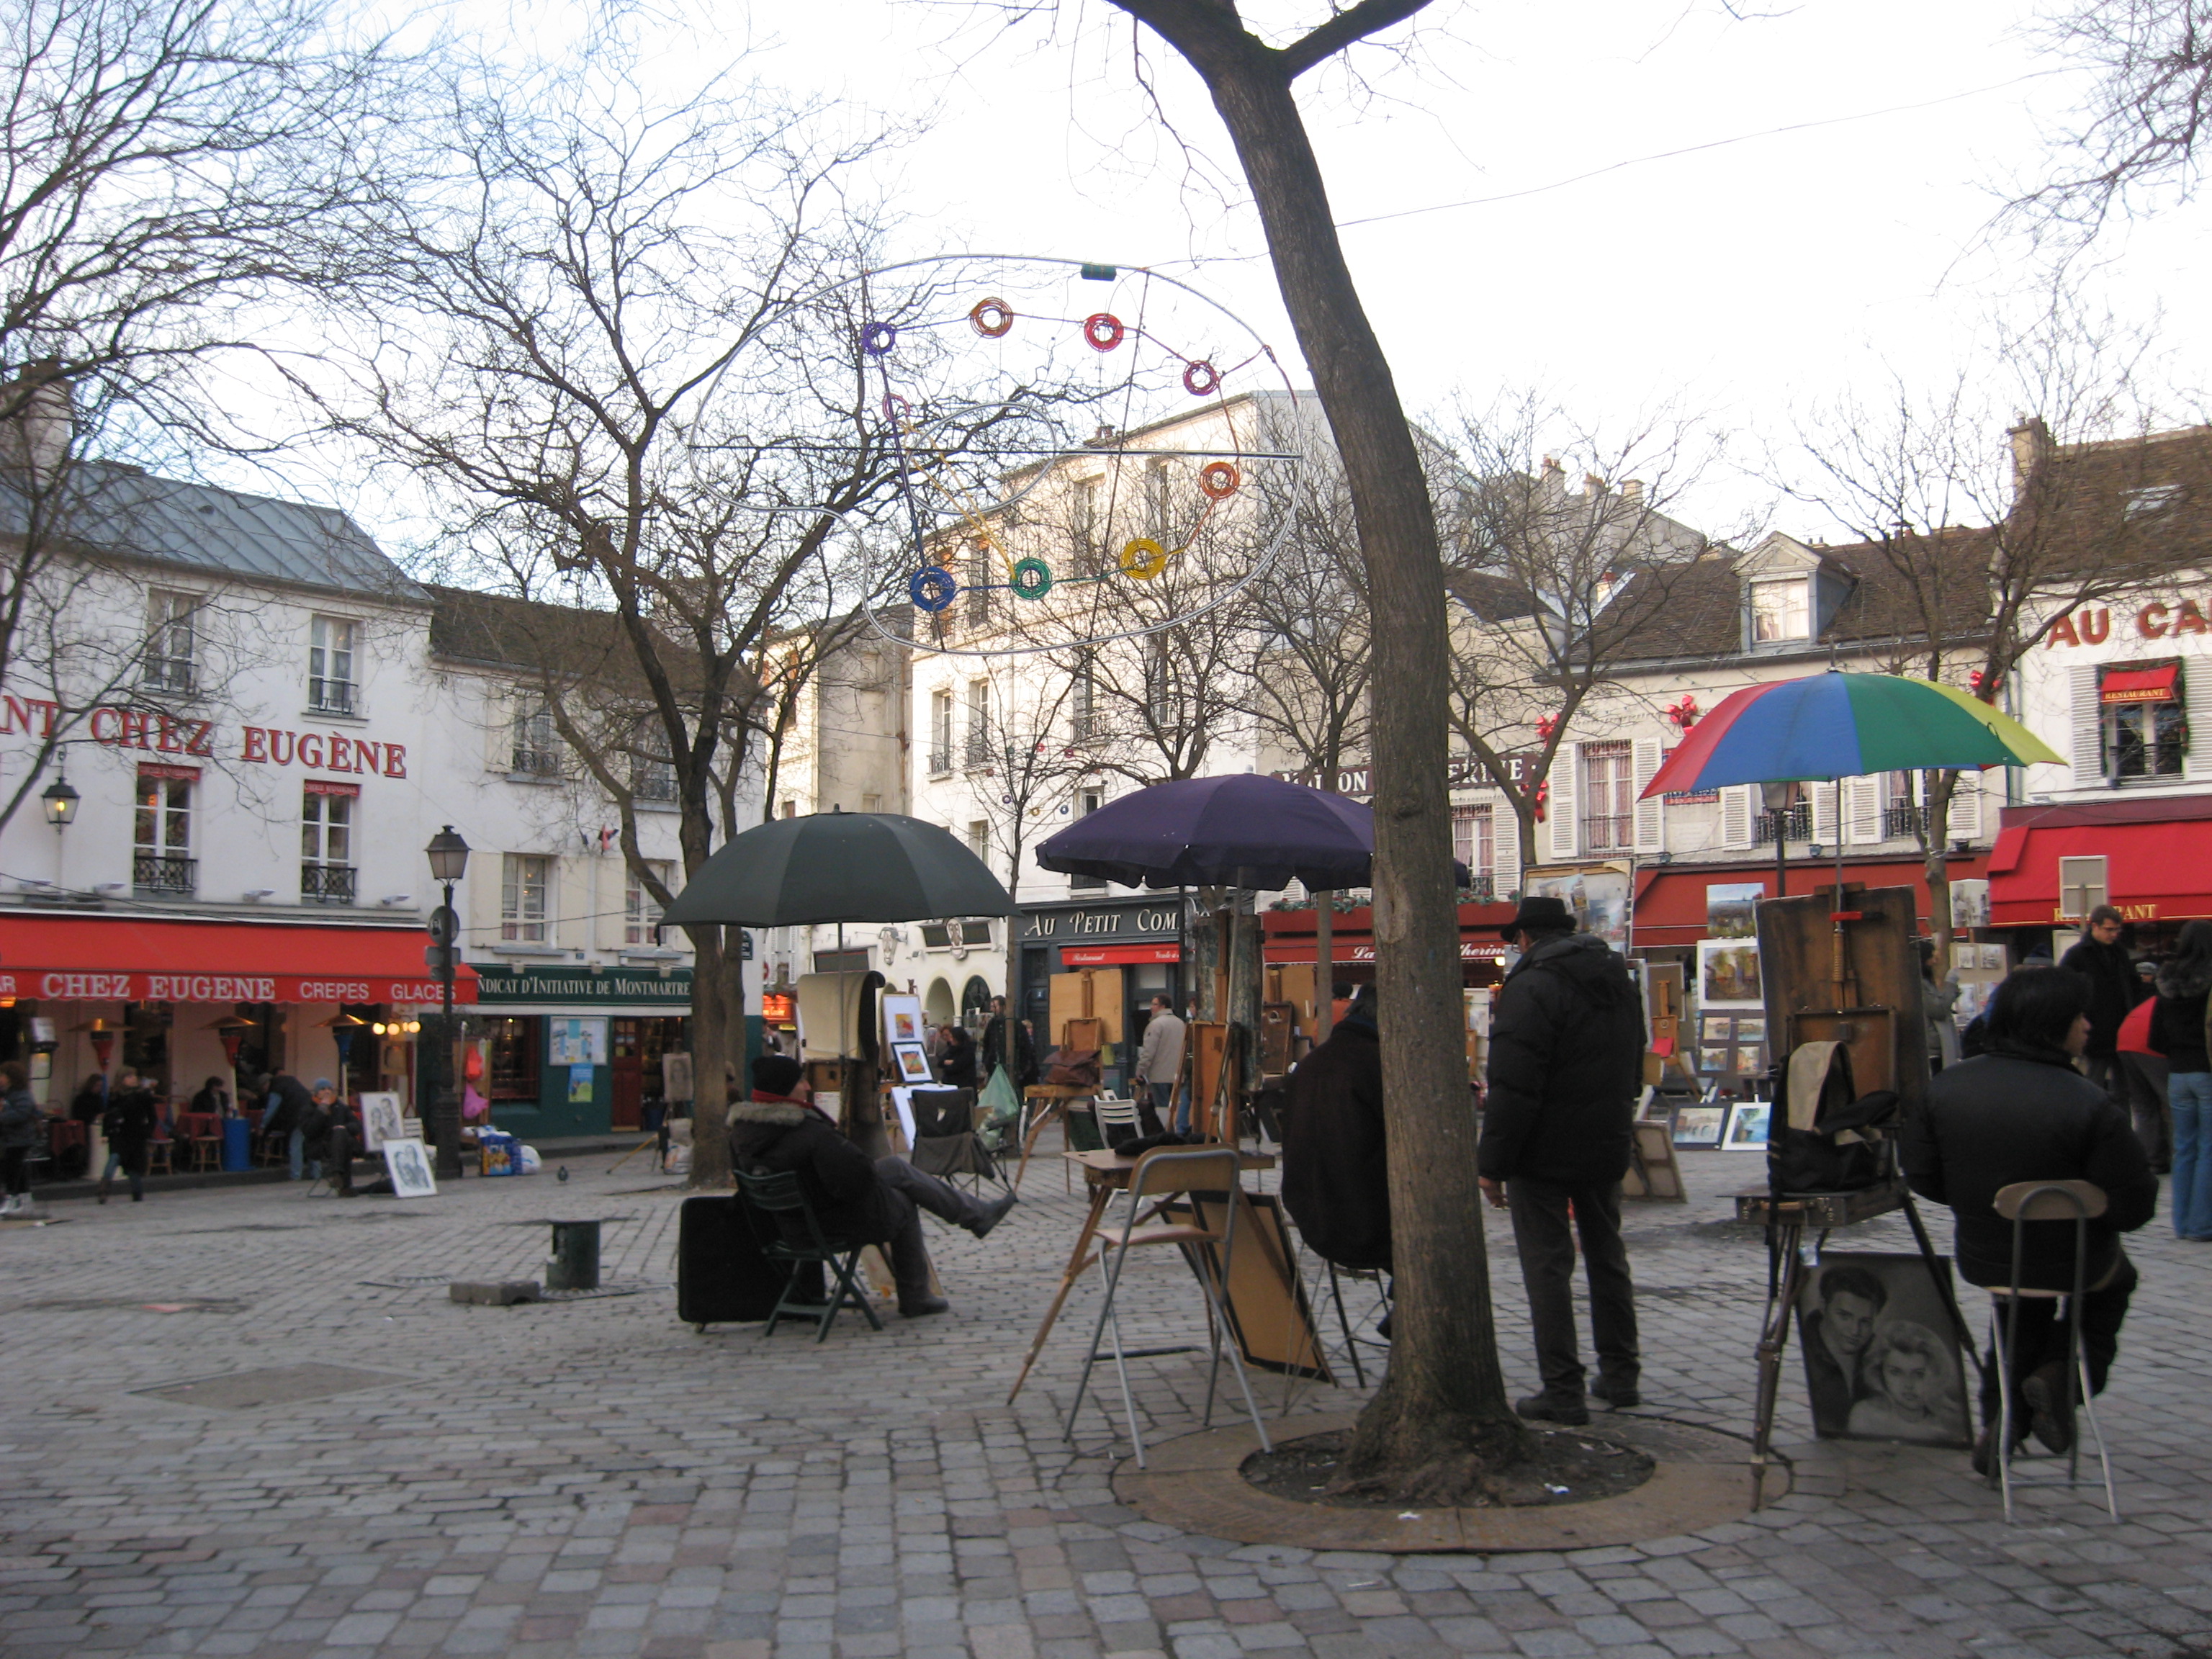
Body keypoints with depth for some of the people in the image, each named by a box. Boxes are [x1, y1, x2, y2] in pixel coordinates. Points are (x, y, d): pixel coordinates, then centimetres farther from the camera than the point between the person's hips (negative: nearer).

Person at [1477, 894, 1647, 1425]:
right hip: (1608, 1147, 8)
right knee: (1607, 1256, 18)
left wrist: (1492, 1163, -17)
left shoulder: (1531, 988, -17)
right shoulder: (1619, 979, 10)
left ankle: (1563, 1391, -1)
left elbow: (1513, 1087, -21)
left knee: (1548, 1264, -2)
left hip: (1546, 1152, -8)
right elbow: (1634, 1068, 19)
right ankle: (1620, 1376, 25)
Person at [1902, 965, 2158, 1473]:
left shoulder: (1947, 1086, -10)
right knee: (2115, 1279, 32)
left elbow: (1921, 1174, -1)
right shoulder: (2089, 1105, -24)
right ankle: (2060, 1372, 12)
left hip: (1982, 1259, 4)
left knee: (2022, 1309, 37)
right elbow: (2133, 1206, -20)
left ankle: (2000, 1422, 31)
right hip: (2070, 1261, -3)